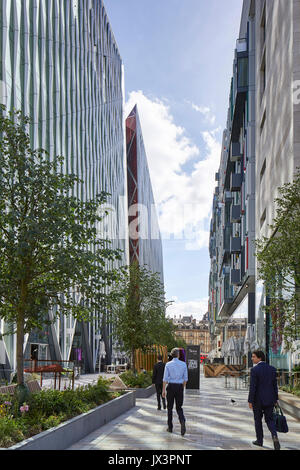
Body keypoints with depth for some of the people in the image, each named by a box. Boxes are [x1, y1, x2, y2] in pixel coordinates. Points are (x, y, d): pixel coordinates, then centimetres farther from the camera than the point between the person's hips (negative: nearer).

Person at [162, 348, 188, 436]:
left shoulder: (168, 364, -6)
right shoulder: (183, 364, 0)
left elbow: (165, 378, -8)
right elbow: (185, 378, 4)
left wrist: (163, 390, -3)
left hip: (171, 386, -1)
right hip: (180, 387, 1)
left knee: (170, 407, 13)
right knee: (179, 408, 10)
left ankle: (170, 427, 17)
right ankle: (182, 421, -19)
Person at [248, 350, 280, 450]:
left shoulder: (254, 370, -15)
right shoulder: (272, 369, 1)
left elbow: (252, 387, -16)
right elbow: (275, 385, 5)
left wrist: (250, 401, -11)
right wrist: (275, 399, 13)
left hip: (258, 400, -4)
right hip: (269, 400, 4)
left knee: (258, 420, 14)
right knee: (269, 420, 12)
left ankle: (259, 440, 22)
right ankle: (275, 436, -12)